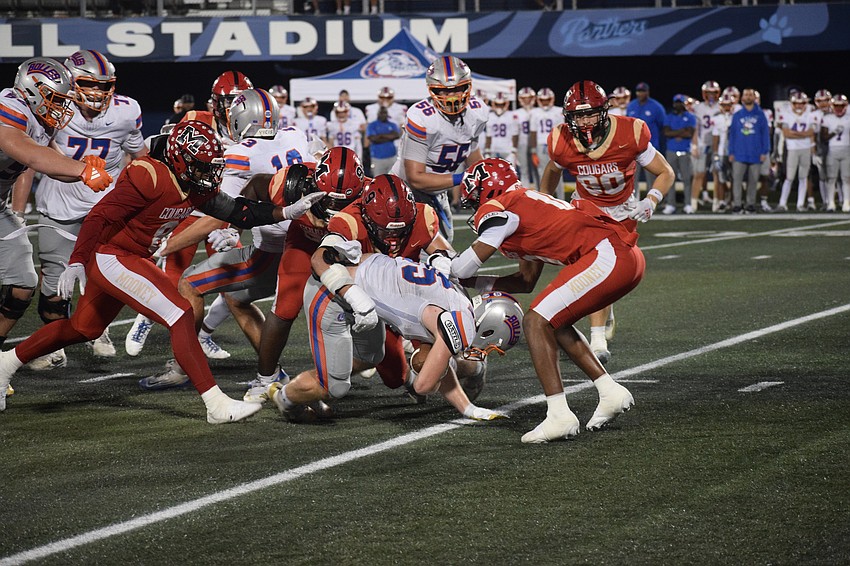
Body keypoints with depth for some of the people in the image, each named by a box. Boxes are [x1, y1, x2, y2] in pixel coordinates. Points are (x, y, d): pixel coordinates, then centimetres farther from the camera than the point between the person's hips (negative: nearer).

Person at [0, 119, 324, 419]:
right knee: (180, 315, -17)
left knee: (84, 329, 24)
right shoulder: (149, 177, -24)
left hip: (130, 258, 10)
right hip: (109, 256, -10)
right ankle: (217, 406, -19)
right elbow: (100, 216, -25)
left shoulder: (197, 188, 3)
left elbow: (237, 212, 4)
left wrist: (289, 212, -6)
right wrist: (76, 264, -30)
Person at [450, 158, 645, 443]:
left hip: (608, 256, -10)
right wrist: (472, 282, 30)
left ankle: (560, 416, -13)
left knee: (536, 322, -7)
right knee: (555, 323, 21)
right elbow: (527, 281, 31)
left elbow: (466, 266, -1)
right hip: (629, 258, 10)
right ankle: (611, 392, 19)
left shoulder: (498, 208, 0)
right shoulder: (527, 204, 29)